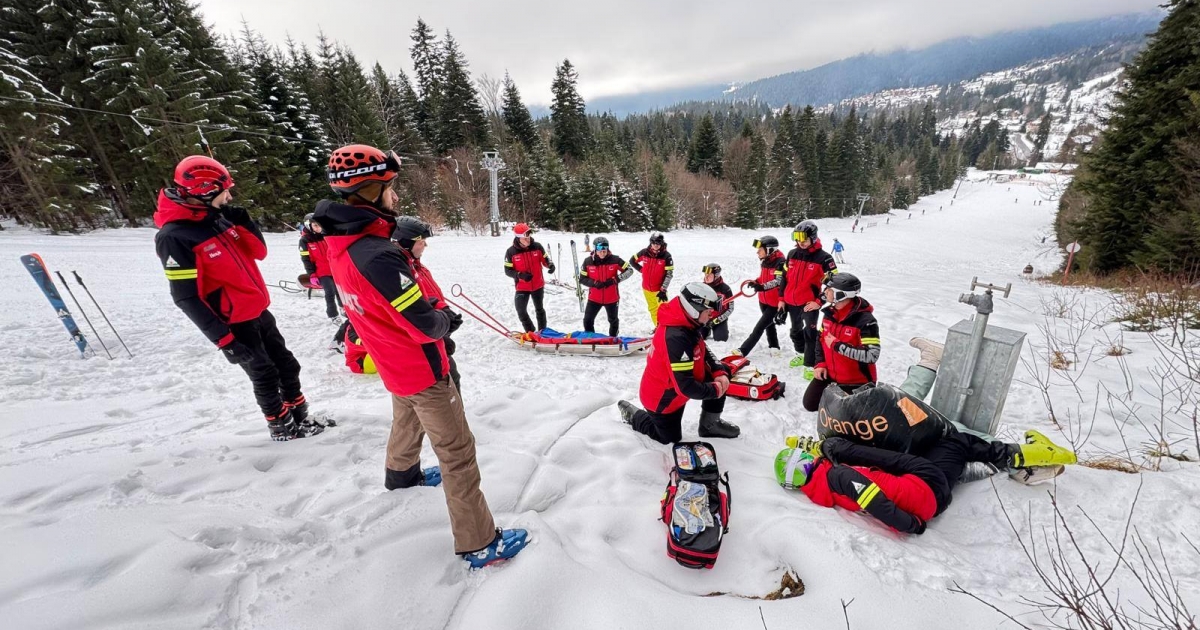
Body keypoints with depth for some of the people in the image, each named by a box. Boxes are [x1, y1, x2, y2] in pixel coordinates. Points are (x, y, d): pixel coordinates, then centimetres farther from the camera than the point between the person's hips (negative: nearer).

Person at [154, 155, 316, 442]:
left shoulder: (218, 217, 4)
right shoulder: (173, 237, -19)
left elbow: (259, 252, 7)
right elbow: (186, 297, -19)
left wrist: (244, 222, -10)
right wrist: (222, 339, -20)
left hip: (259, 311, 7)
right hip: (234, 323, -7)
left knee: (287, 365, 14)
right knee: (265, 375, 5)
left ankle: (299, 417, 30)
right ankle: (281, 427, 24)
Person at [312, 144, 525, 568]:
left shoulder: (341, 244, -3)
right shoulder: (379, 257, -31)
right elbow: (426, 326, -29)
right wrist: (448, 319, -8)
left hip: (392, 362, 9)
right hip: (422, 368, -9)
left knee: (408, 419, 34)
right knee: (456, 451, 0)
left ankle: (401, 472, 61)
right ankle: (479, 544, 12)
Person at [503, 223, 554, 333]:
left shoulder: (537, 246, -11)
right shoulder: (511, 252, -16)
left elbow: (545, 259, 2)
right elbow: (507, 271, -12)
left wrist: (550, 265, -21)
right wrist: (520, 275, -29)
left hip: (538, 285, 2)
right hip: (522, 287, -1)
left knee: (539, 309, 17)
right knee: (521, 311, -6)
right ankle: (530, 332, 18)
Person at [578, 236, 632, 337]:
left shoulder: (615, 260, -15)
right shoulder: (588, 261, -12)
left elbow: (629, 270, -9)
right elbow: (582, 279, -5)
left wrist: (615, 279, -20)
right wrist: (594, 283, -22)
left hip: (612, 297, 0)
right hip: (594, 298, 0)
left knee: (613, 320, 20)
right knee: (588, 320, 3)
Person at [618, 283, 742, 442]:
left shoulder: (687, 325, -8)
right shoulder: (675, 338, -38)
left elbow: (704, 353, 7)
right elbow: (685, 387, -37)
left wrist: (719, 372, -11)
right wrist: (715, 390, -21)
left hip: (674, 388, 8)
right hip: (662, 399, -8)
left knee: (721, 375, -1)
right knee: (671, 438, 13)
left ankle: (710, 424, 15)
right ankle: (633, 415, 28)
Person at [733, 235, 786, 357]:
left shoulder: (780, 262, -21)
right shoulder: (764, 261, 5)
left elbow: (779, 281, -30)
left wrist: (763, 287, -42)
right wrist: (756, 282, -1)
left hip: (775, 302, -9)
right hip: (763, 299, 9)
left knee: (760, 326, -8)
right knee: (769, 324, 22)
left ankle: (743, 350, -8)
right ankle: (774, 346, 40)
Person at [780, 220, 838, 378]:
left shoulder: (823, 257, -13)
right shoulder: (792, 254, 3)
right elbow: (785, 277, 10)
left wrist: (819, 302, -16)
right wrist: (781, 299, 9)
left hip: (810, 304, -6)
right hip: (792, 302, 6)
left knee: (810, 333, -7)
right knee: (796, 330, 21)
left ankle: (811, 366, 1)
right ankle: (801, 355, 41)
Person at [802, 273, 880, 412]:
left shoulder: (865, 320, -26)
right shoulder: (830, 313, -2)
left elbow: (872, 355, -32)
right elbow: (821, 339, 12)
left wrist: (837, 345, -29)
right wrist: (820, 363, 1)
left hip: (856, 381, -7)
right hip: (829, 375, 7)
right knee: (810, 404, 12)